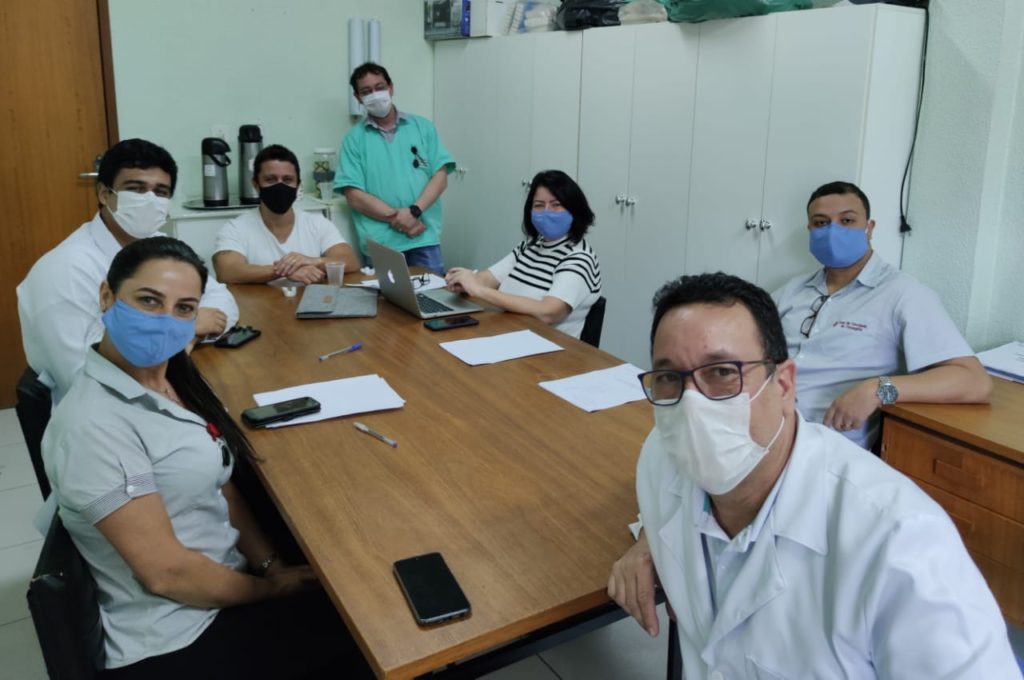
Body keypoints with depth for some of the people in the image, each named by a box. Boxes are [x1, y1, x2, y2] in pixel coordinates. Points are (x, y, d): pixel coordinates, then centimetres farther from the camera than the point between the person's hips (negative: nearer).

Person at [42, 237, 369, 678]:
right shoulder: (93, 426, -25)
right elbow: (165, 572, -23)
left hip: (224, 586, 8)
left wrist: (271, 566, -4)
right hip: (174, 643, -8)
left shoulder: (173, 378, 2)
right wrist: (270, 589, -10)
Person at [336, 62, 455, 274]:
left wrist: (413, 211, -13)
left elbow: (440, 177, 3)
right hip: (380, 244, -1)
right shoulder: (354, 139, 7)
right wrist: (397, 218, -13)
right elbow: (355, 197, -1)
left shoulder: (422, 127, 11)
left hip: (425, 239, 1)